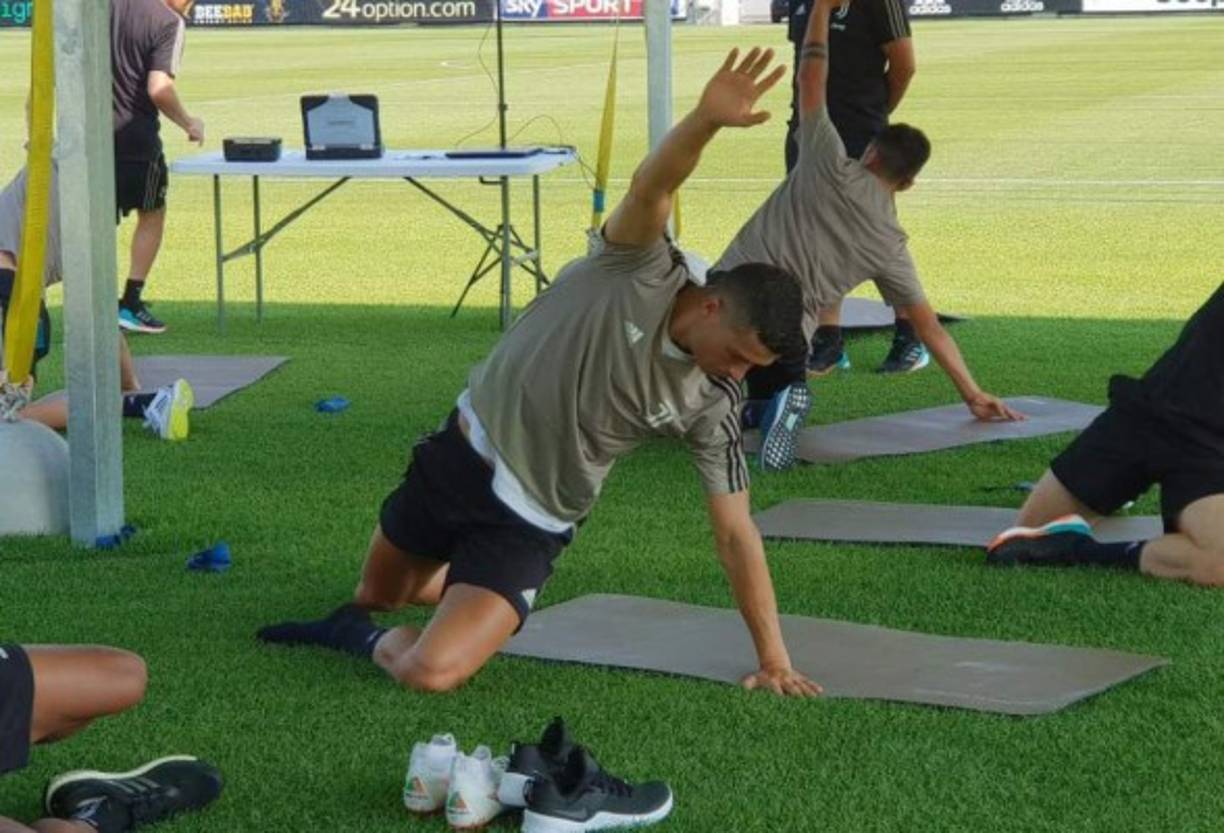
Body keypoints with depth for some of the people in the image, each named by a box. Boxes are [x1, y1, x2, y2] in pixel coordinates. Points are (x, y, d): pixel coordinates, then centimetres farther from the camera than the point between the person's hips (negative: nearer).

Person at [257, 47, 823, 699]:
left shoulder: (710, 406, -13)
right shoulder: (640, 270, -18)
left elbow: (736, 534, -7)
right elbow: (649, 189, -38)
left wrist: (774, 658, -10)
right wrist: (707, 118, -59)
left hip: (528, 526, 0)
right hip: (465, 456, 1)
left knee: (431, 674, -19)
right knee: (377, 593, 21)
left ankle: (365, 639, 15)